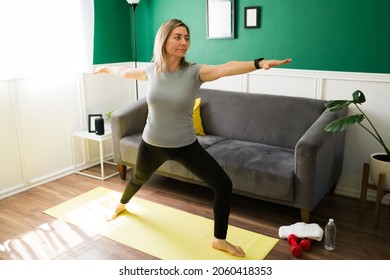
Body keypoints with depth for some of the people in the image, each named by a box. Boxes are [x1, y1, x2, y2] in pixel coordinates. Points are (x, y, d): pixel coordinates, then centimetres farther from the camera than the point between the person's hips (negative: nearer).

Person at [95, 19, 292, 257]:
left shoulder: (194, 71, -18)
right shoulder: (151, 70, -9)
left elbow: (225, 68, -38)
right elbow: (127, 72, 14)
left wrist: (259, 63, -56)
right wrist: (106, 69, 34)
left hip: (186, 146, -1)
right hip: (152, 144, 2)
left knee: (224, 185, -10)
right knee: (138, 179, 29)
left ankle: (219, 240, 12)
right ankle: (122, 205, 65)